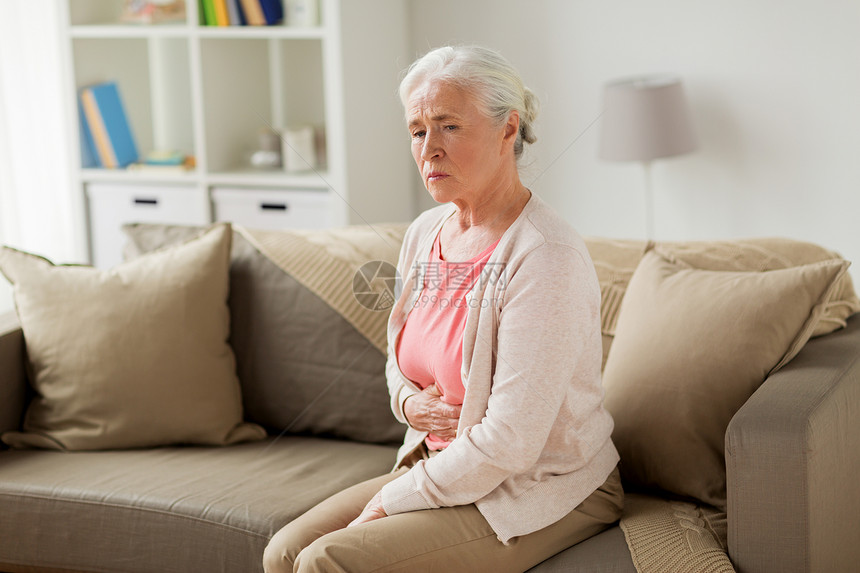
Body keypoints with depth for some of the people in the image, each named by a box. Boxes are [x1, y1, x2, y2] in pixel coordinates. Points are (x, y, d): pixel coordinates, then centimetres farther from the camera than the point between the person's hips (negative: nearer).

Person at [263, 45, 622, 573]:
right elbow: (400, 358, 20)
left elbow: (510, 442, -25)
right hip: (442, 465, 8)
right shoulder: (426, 233, 4)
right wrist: (410, 401, -4)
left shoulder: (546, 257, -23)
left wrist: (389, 501, -16)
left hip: (541, 491, -8)